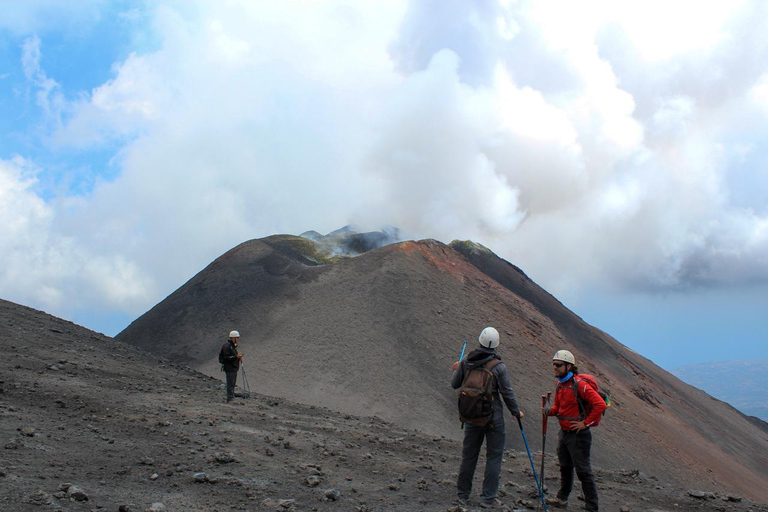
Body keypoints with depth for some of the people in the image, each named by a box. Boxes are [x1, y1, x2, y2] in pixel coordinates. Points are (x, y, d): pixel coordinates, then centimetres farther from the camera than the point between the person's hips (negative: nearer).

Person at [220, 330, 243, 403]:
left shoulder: (233, 345, 15)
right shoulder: (227, 346, -17)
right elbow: (226, 357, -22)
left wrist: (238, 357, 6)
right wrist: (236, 356, -26)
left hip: (234, 368, 10)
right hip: (229, 368, -10)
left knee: (233, 383, 15)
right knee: (230, 383, -6)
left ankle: (232, 397, 23)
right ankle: (230, 398, -2)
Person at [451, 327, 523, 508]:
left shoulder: (465, 363, -3)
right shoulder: (499, 367, -13)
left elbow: (455, 385, 9)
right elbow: (507, 394, -8)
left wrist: (456, 370, 30)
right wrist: (516, 412, 8)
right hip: (493, 418, -4)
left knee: (469, 455, 14)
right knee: (494, 456, 7)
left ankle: (463, 495, 22)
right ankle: (488, 497, 7)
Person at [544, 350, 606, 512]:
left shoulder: (579, 385, -20)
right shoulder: (560, 385, 7)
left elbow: (600, 404, -25)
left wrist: (585, 423, -20)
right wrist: (550, 410, -3)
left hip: (578, 434, -9)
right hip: (564, 432, 9)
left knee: (583, 471, -3)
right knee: (565, 468, 22)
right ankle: (562, 498, 37)